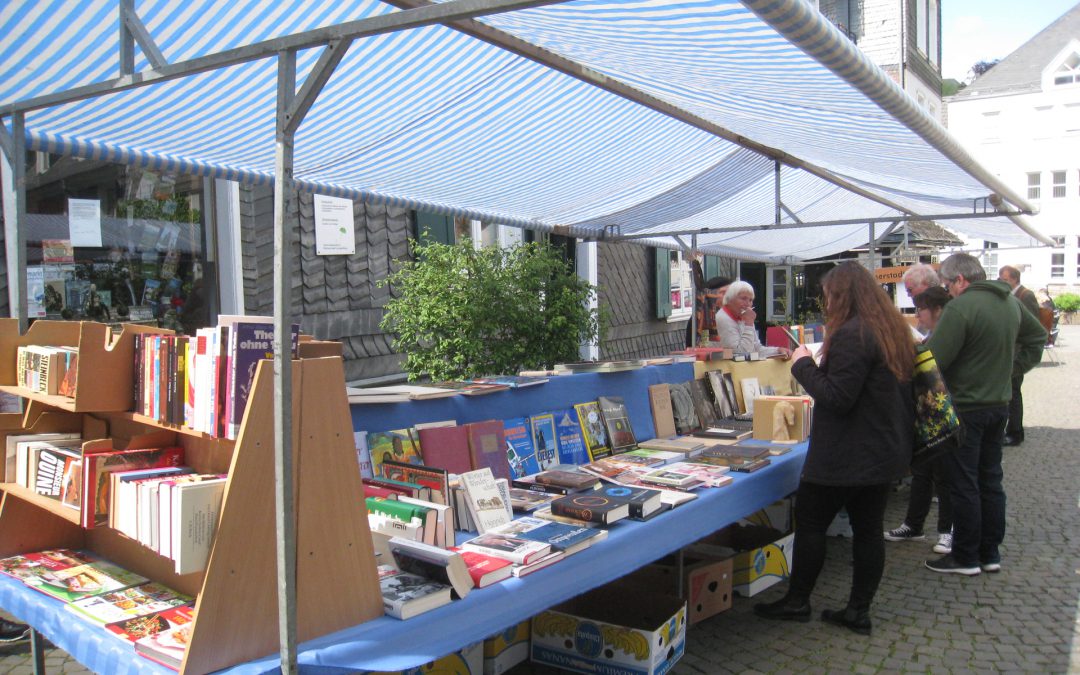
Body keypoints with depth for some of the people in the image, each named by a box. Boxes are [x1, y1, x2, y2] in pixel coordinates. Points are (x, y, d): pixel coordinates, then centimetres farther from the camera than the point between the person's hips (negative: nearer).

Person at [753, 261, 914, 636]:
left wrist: (804, 365, -12)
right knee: (868, 528, 11)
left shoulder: (851, 335, -21)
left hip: (846, 456, -9)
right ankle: (859, 610, 19)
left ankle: (797, 601, 17)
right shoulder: (894, 331, 10)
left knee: (810, 522, 5)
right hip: (885, 453, 9)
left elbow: (836, 398, -23)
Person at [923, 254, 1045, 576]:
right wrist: (1014, 366, 18)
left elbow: (934, 360, -23)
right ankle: (991, 553, 24)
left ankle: (965, 557, 11)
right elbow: (1037, 336, 21)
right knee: (990, 481, 16)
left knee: (963, 486, 2)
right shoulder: (1010, 301, 6)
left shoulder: (960, 307, -21)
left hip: (966, 408, -8)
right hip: (1000, 403, 8)